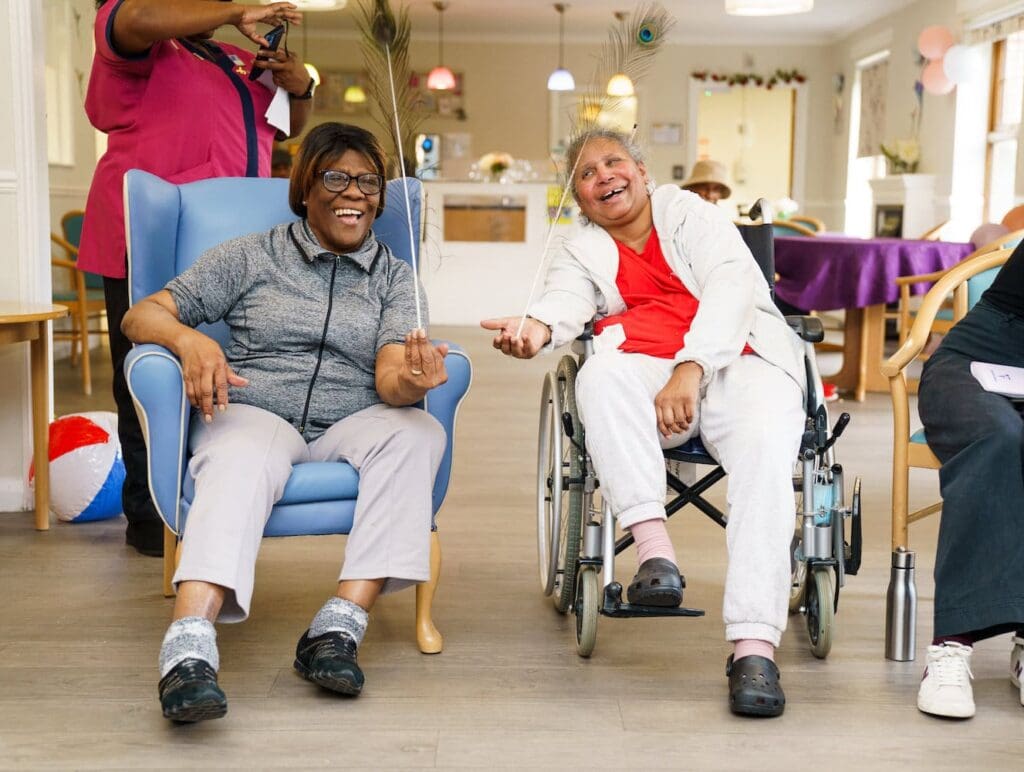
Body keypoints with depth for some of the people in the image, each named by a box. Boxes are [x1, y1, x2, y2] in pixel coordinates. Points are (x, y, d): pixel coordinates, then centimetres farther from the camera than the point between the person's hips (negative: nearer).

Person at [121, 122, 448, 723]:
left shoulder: (395, 277, 16)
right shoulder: (252, 256, 11)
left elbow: (389, 378, -2)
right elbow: (142, 315, 6)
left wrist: (410, 380, -28)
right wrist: (189, 339, -19)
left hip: (351, 422, 2)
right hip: (253, 411, -2)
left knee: (418, 432, -30)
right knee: (243, 463, -37)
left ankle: (341, 625, -37)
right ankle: (190, 649, -53)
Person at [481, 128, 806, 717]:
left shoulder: (691, 213, 16)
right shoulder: (583, 251, 23)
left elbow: (730, 283, -3)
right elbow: (568, 300, -1)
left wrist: (689, 369, -21)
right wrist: (538, 327, -28)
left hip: (736, 357, -1)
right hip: (648, 373, 2)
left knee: (764, 446, -32)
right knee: (601, 374, -32)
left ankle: (755, 646, -40)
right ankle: (656, 552, -36)